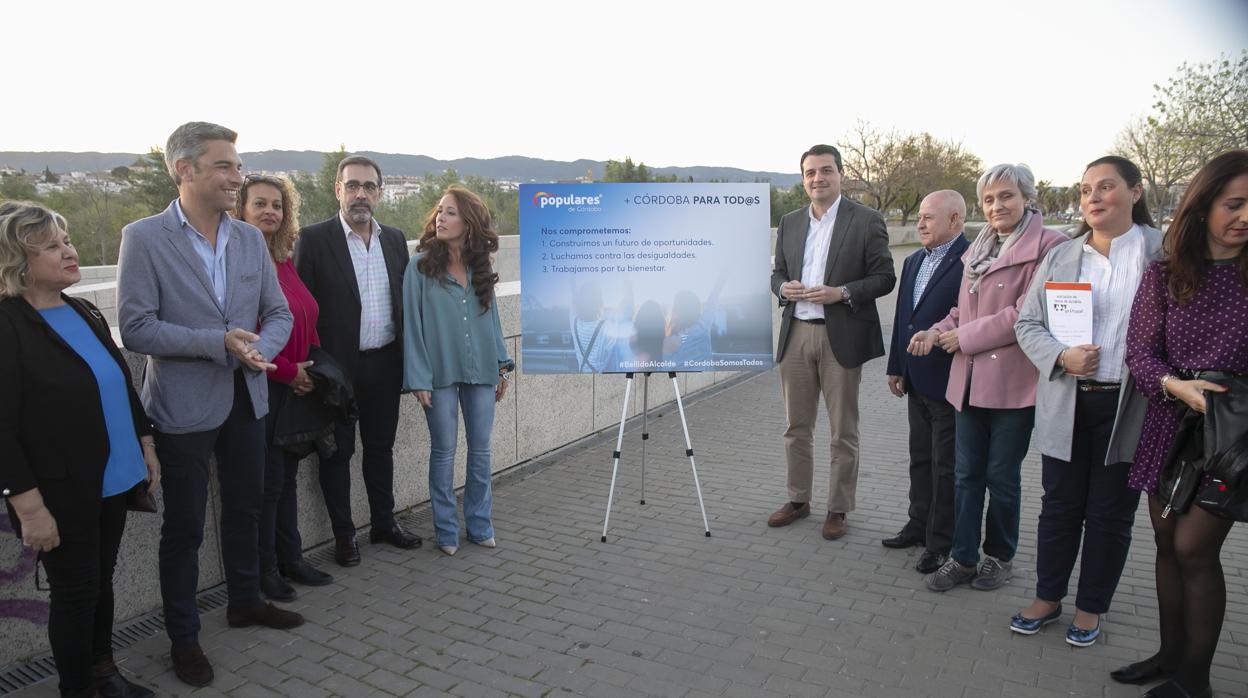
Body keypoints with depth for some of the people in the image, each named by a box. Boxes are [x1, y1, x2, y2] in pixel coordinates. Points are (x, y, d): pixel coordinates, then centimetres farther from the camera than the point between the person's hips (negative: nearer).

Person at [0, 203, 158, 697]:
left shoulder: (84, 312, 7)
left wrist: (146, 445, 13)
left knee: (101, 581, 20)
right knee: (76, 591, 9)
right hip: (62, 494, -6)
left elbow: (122, 384, 15)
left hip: (113, 481, 6)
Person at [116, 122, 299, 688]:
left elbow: (278, 312, 6)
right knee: (184, 527, 8)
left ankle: (245, 601, 40)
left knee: (245, 507, 20)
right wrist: (219, 343, -22)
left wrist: (261, 348, -14)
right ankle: (183, 637, 26)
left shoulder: (250, 238, 4)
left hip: (246, 399, 5)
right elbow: (135, 327, -15)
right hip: (185, 406, -5)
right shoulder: (144, 238, -11)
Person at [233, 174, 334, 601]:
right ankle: (265, 570, 21)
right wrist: (289, 372, -15)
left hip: (295, 388, 8)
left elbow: (307, 324, 16)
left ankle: (290, 560, 30)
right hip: (258, 388, -8)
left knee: (286, 476, 16)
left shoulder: (284, 263, 11)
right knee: (266, 480, 4)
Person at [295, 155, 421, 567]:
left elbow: (405, 300, 10)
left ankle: (384, 522, 32)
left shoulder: (395, 239, 7)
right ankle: (343, 534, 23)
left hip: (385, 363, 4)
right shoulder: (314, 239, -8)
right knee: (338, 452, 9)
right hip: (338, 366, -4)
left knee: (381, 447, 16)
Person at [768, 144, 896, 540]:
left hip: (842, 336, -4)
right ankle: (798, 500, 26)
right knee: (797, 426, 12)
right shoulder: (789, 223, 11)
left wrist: (842, 292, -19)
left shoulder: (866, 221, -2)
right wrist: (783, 288, -7)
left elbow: (885, 277, -4)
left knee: (843, 431, 6)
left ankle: (838, 509, 19)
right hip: (796, 333, 4)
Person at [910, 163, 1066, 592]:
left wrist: (964, 336, -12)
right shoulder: (978, 248, 14)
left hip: (1013, 381, -6)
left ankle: (1000, 557, 28)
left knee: (1002, 475, 9)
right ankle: (962, 558, 23)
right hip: (969, 379, 6)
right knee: (966, 473, 11)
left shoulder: (1048, 246, -11)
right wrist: (938, 332, 0)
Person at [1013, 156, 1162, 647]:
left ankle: (1091, 608, 29)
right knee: (1060, 506, 14)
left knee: (1111, 513, 11)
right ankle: (1047, 598, 31)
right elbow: (1027, 323, 5)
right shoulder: (1060, 258, 6)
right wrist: (1061, 356, -13)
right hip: (1067, 404, 2)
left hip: (1128, 407, -2)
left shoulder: (1165, 254, -3)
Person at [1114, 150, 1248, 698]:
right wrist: (1175, 385, -20)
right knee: (1167, 544, 12)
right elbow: (1140, 351, -1)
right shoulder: (1165, 274, 1)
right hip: (1169, 426, 3)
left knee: (1194, 548, -3)